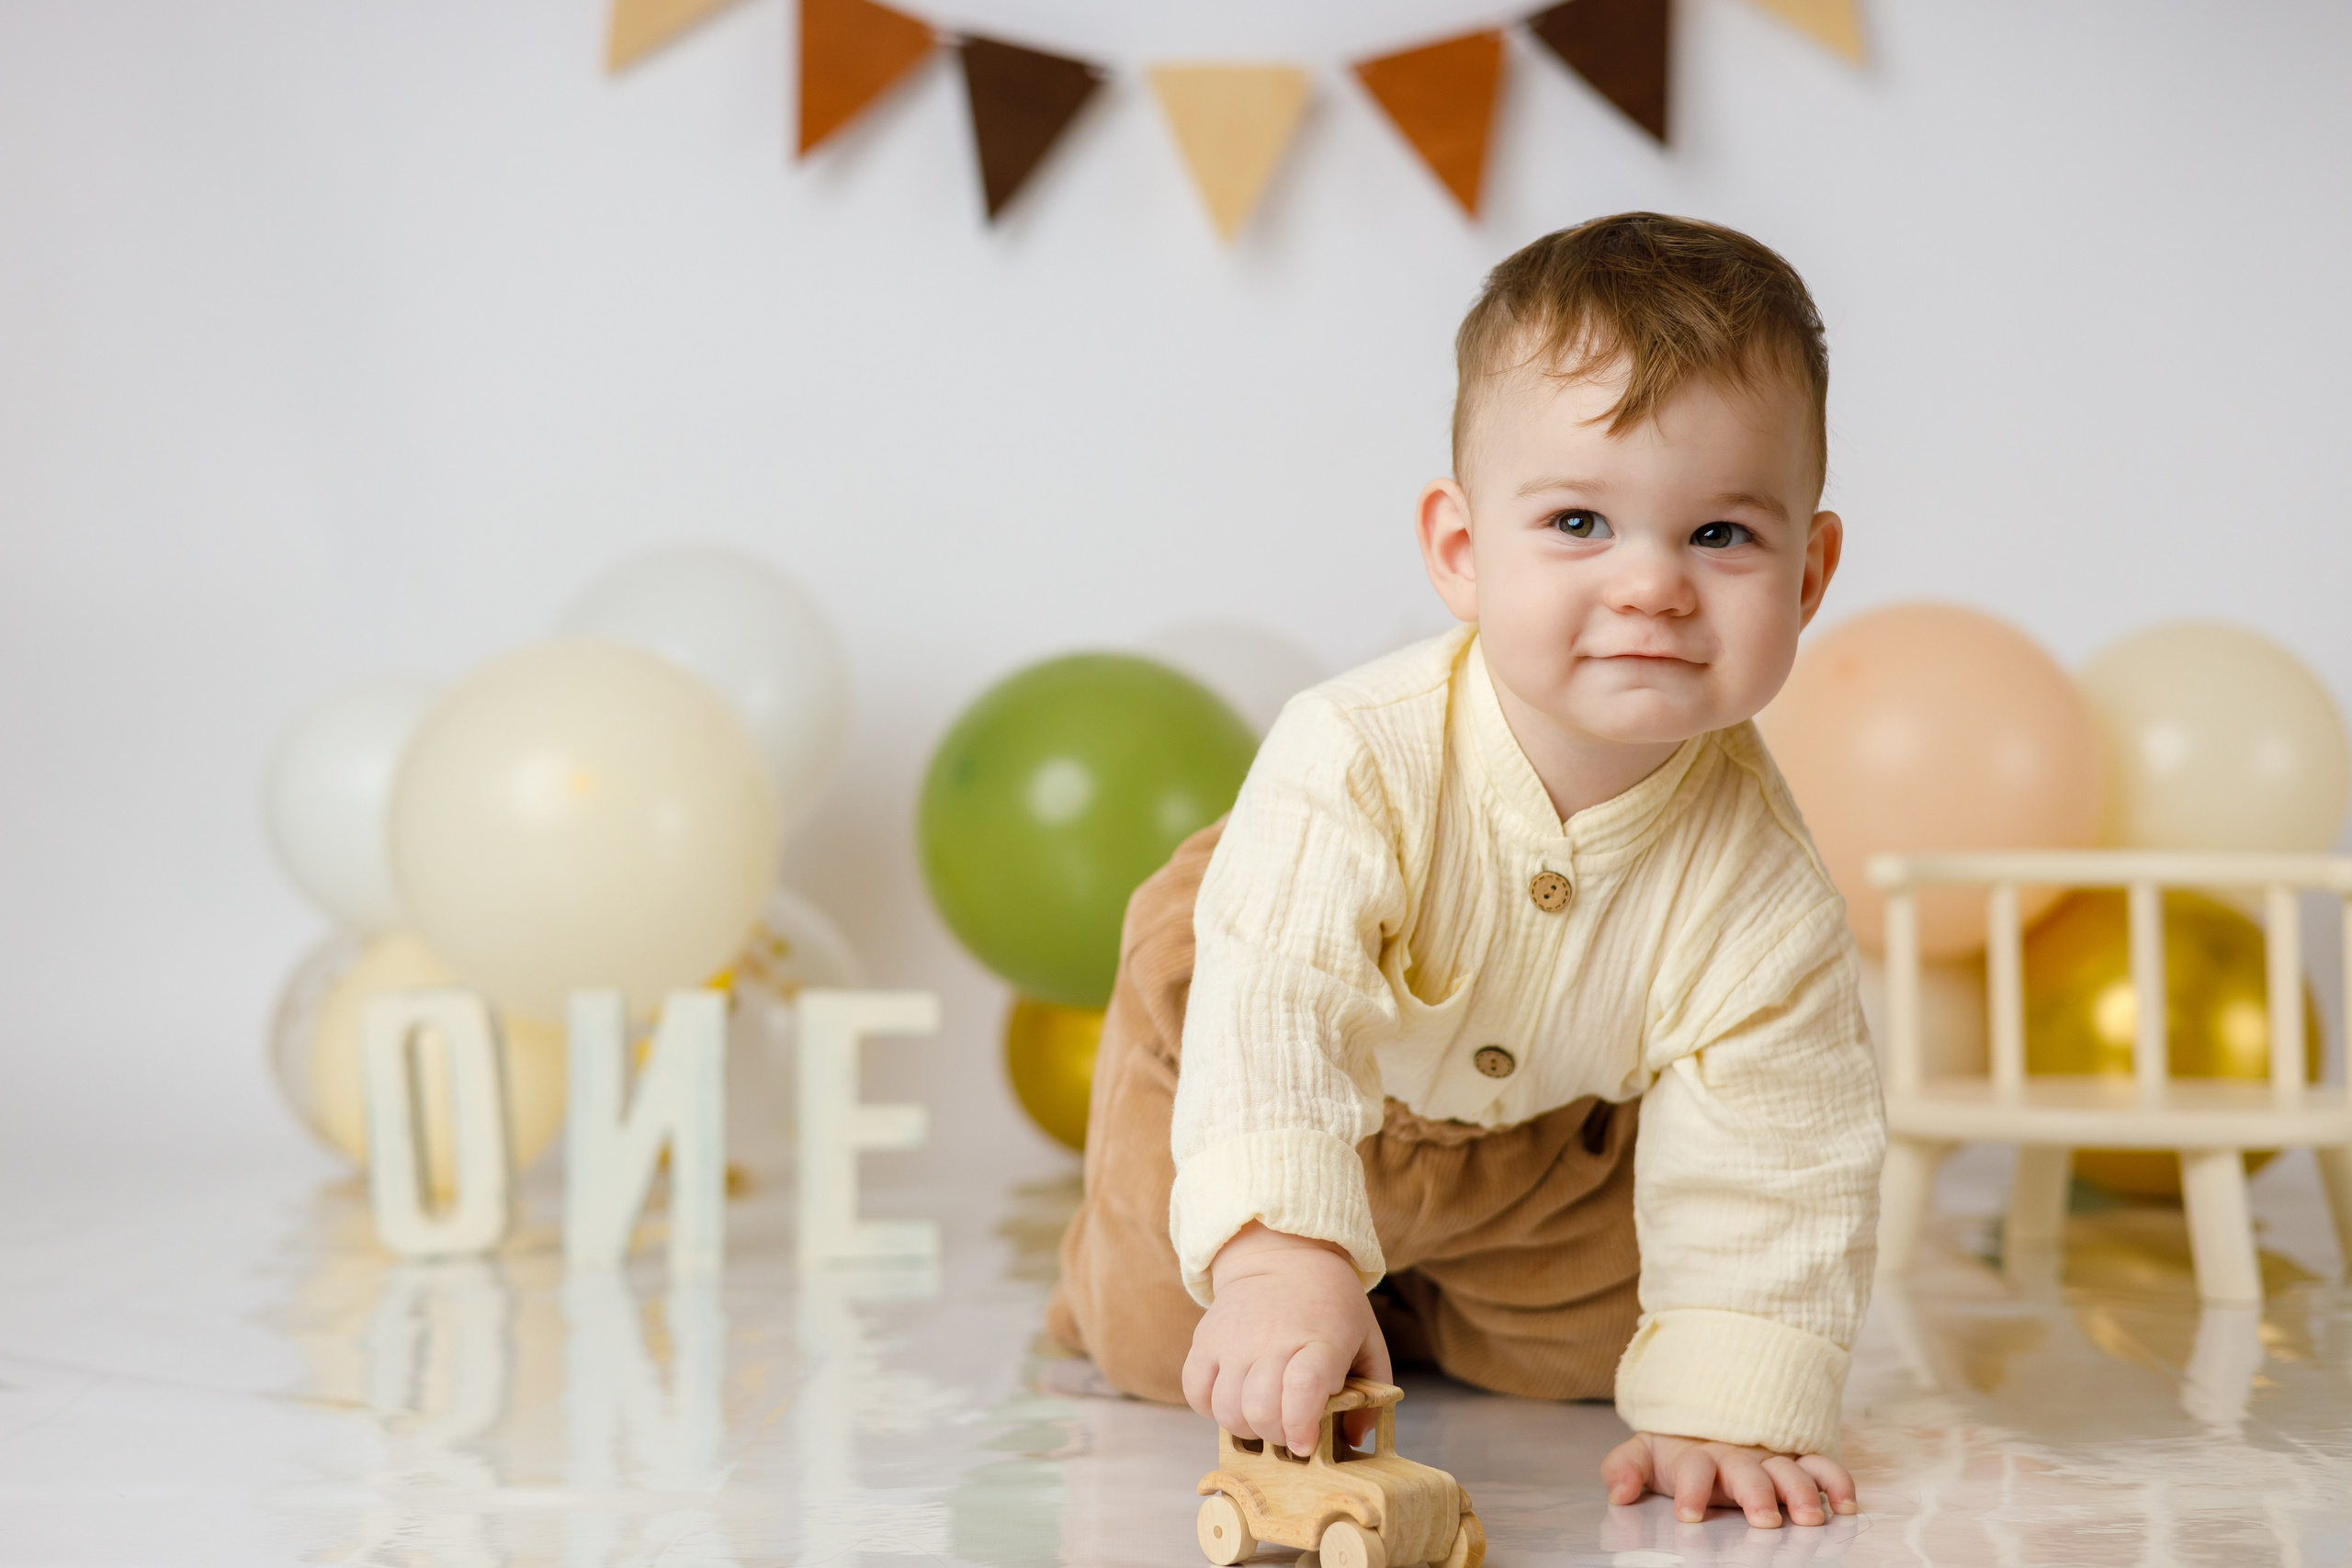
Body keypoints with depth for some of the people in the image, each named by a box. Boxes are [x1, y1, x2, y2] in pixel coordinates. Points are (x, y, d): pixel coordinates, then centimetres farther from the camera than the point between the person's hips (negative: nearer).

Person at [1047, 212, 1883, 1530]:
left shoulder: (1763, 882, -33)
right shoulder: (1359, 759, -43)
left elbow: (1776, 1167, -28)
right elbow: (1267, 1010, -50)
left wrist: (1730, 1409, -36)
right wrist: (1278, 1256, -65)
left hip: (1550, 1138, 3)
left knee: (1591, 1338, 11)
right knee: (1164, 1348, 3)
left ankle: (1418, 1309, 39)